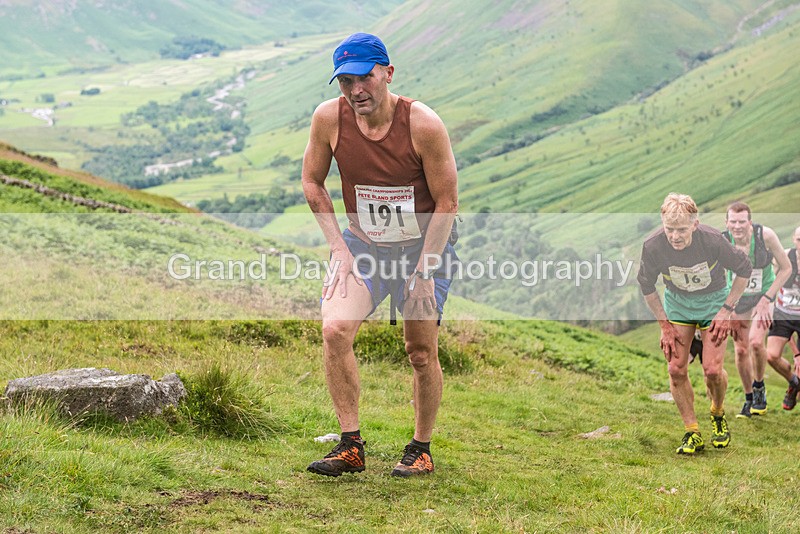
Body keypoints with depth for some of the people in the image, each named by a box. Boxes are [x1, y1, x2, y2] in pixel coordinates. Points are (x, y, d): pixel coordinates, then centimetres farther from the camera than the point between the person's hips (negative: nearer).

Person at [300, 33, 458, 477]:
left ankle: (420, 449, 23)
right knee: (334, 330, -19)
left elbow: (447, 200, -12)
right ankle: (350, 447, -10)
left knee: (422, 353, 3)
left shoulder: (423, 124, -21)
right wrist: (339, 248, -4)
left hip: (423, 245, -2)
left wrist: (423, 270, -14)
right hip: (362, 243, 2)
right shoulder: (329, 118, -13)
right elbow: (312, 183, 3)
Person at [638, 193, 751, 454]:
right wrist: (665, 326, -5)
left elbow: (744, 269, -11)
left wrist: (727, 310, -12)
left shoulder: (712, 240, -30)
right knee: (676, 369, -7)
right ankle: (693, 434, 7)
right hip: (677, 303, 2)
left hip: (713, 301, -2)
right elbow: (647, 286, -5)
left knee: (712, 369, -11)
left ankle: (718, 414, 21)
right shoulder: (653, 246, -25)